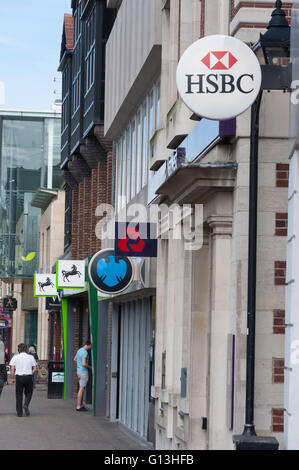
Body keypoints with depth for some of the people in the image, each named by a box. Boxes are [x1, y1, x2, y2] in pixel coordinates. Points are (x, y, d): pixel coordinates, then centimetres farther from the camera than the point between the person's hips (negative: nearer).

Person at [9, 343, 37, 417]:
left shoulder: (15, 357, 2)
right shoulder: (31, 357, 5)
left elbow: (12, 368, -5)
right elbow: (35, 368, 2)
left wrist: (12, 378, 2)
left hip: (19, 377, 0)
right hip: (28, 377, 0)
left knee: (19, 394, 8)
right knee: (28, 393, 17)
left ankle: (19, 412, 5)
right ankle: (26, 405, -10)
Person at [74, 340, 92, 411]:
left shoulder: (79, 350, 11)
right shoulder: (85, 352, -19)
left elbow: (75, 359, 26)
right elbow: (84, 364, -26)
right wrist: (90, 367, -8)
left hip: (79, 370, 10)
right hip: (83, 372, -10)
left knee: (82, 389, 15)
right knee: (81, 389, -6)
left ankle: (81, 405, 19)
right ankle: (78, 406, -5)